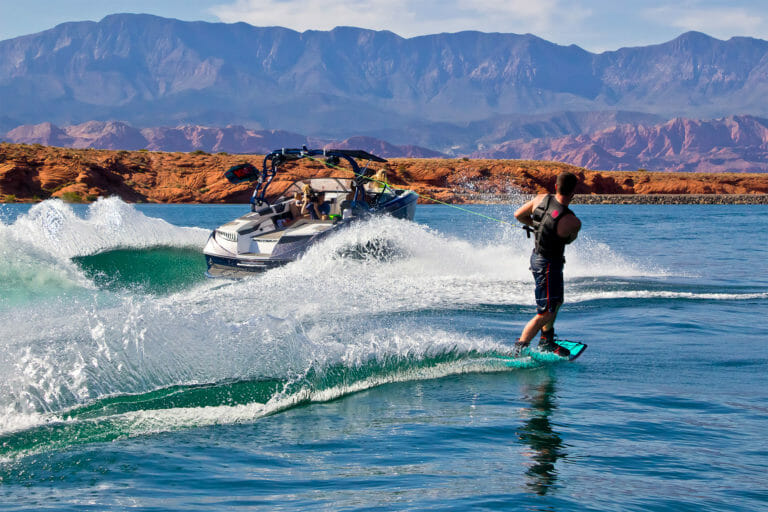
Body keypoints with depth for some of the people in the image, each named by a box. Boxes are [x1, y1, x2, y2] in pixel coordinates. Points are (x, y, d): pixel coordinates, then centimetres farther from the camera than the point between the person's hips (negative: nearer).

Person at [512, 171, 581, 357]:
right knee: (546, 313, 1)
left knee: (556, 302, 26)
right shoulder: (573, 222, -26)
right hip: (549, 264, -9)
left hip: (537, 256, 9)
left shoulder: (542, 199, -10)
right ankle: (518, 350, 2)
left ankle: (546, 342, 41)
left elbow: (518, 215, 5)